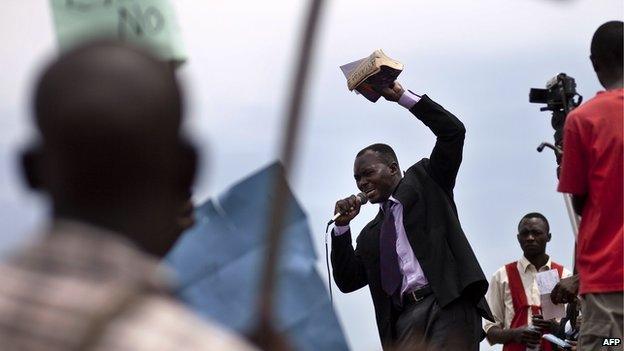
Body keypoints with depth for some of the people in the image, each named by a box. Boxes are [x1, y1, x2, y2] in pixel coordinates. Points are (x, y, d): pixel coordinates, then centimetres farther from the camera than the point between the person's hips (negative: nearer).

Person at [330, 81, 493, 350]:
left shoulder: (424, 181, 15)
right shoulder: (371, 234, 28)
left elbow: (453, 131, 5)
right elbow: (348, 281, 20)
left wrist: (403, 96, 3)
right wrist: (342, 226, 12)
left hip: (448, 302, -5)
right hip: (405, 318, 5)